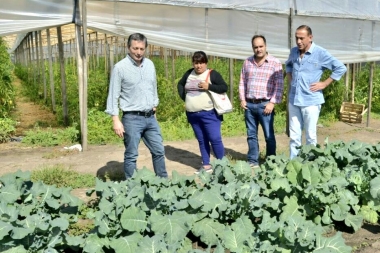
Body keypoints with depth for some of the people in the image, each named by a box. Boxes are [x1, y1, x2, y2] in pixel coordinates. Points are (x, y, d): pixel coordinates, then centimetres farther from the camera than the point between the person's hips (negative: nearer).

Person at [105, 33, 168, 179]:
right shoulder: (120, 67, -9)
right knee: (131, 155, 2)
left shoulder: (150, 64, 8)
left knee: (159, 151, 11)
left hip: (150, 117, 6)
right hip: (132, 118, -5)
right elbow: (113, 96, -9)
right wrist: (116, 120, -14)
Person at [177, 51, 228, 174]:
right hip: (192, 115, 5)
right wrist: (184, 98, 10)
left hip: (209, 114, -5)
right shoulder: (189, 73, 10)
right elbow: (180, 84, 24)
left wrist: (209, 86, -20)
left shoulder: (212, 74, -5)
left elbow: (224, 87, -9)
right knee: (201, 140, 11)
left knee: (215, 139, -7)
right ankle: (206, 165, 19)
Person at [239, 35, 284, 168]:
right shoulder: (247, 62, 10)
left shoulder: (275, 62, -2)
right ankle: (252, 161, 20)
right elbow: (242, 82, 14)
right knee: (251, 134, 10)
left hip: (265, 104, -4)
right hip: (249, 104, 4)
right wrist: (242, 99, 5)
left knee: (269, 136, 2)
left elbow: (279, 85, -6)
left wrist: (272, 103, -12)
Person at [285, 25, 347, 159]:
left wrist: (324, 84, -9)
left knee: (310, 136, 4)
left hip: (311, 101, -5)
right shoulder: (294, 51, 6)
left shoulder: (320, 53, -10)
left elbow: (341, 68, -6)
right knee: (294, 136, 10)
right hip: (294, 100, 5)